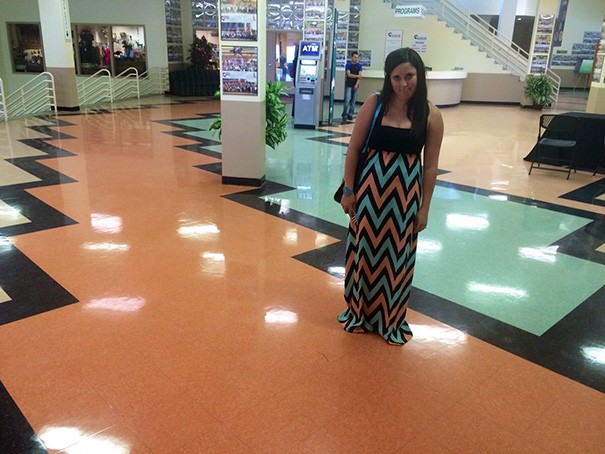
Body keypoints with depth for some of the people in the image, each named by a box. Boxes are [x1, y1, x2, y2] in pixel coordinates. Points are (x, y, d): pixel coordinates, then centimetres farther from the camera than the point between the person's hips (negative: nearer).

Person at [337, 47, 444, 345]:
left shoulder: (431, 115, -5)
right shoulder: (375, 104, -5)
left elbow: (430, 166, -1)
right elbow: (354, 148, -1)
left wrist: (424, 208, -1)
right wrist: (348, 190, -2)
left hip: (406, 192, 0)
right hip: (370, 187, 0)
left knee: (397, 256, 11)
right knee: (365, 249, 11)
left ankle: (392, 318, 30)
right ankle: (359, 311, 32)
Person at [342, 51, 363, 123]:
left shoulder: (359, 65, 7)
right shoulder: (348, 65, 1)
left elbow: (360, 76, 0)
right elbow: (349, 75, -8)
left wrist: (357, 84, -12)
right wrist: (357, 76, -6)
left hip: (355, 86, 3)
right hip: (348, 85, -3)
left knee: (353, 101, 5)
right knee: (347, 101, -11)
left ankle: (350, 115, 14)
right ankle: (344, 116, -10)